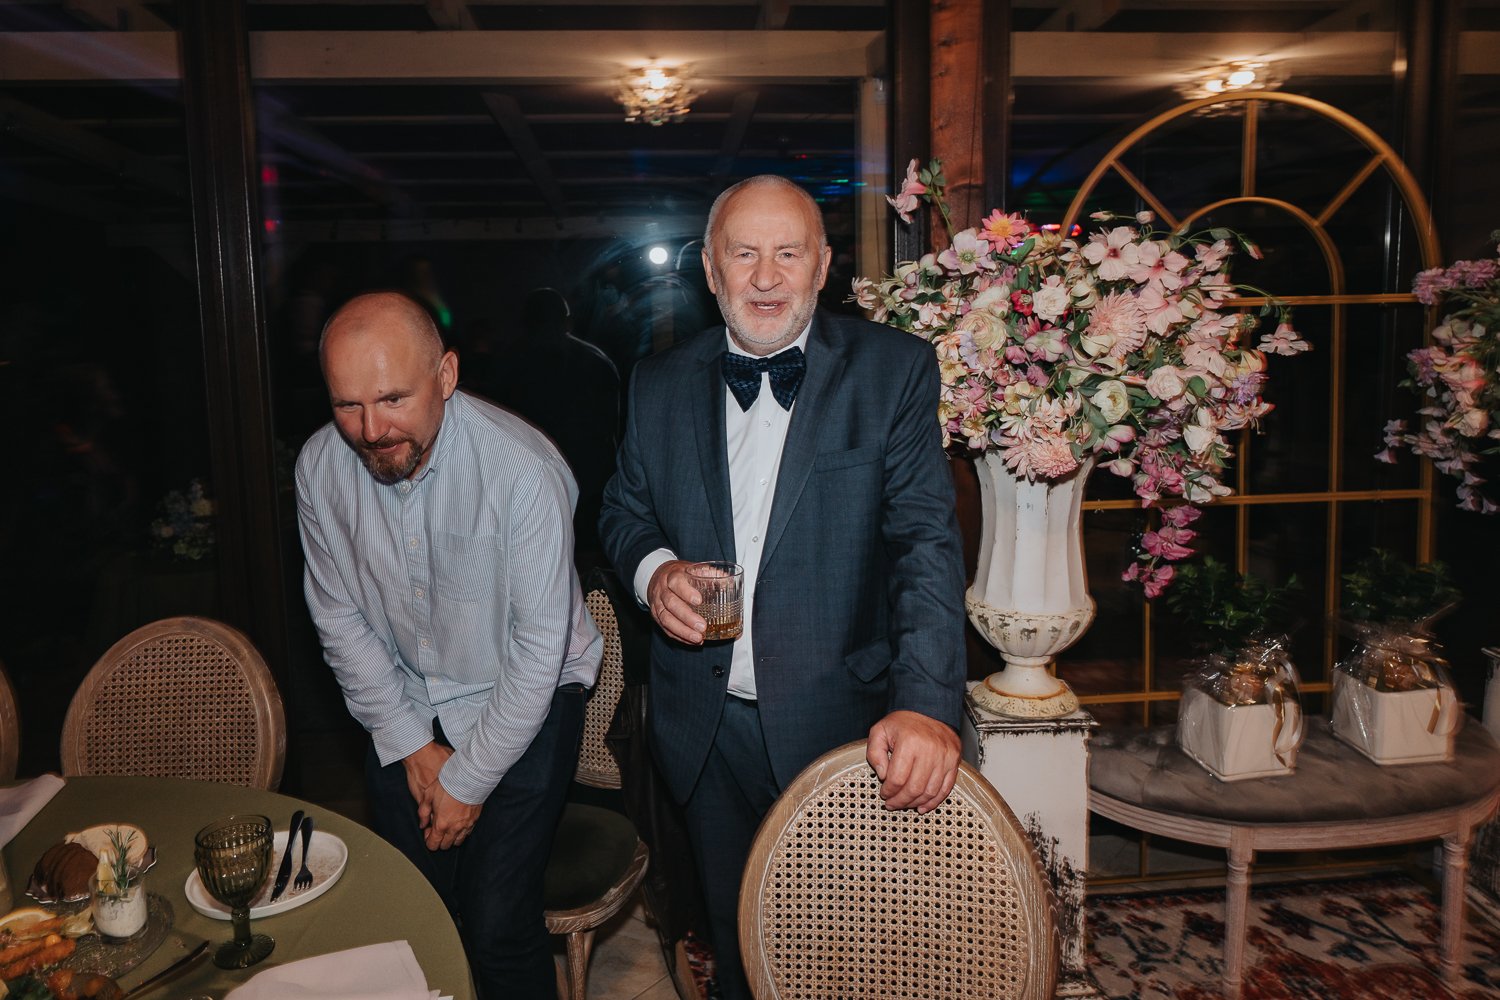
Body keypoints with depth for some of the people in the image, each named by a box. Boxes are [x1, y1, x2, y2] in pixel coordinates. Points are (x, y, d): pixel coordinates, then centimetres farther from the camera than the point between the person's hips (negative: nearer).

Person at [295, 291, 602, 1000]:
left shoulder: (523, 471, -27)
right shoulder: (320, 467, -12)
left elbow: (539, 650, -21)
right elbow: (340, 619, 0)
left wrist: (468, 780, -12)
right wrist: (411, 744, -2)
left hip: (523, 704, -4)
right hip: (402, 707, 4)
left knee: (497, 926, -7)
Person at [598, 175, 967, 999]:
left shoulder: (894, 369, -9)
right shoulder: (659, 384, 1)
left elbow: (927, 540, -16)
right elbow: (623, 510, 12)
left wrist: (927, 702, -27)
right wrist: (654, 569, -12)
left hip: (838, 722, -2)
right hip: (705, 725, 3)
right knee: (735, 933, 23)